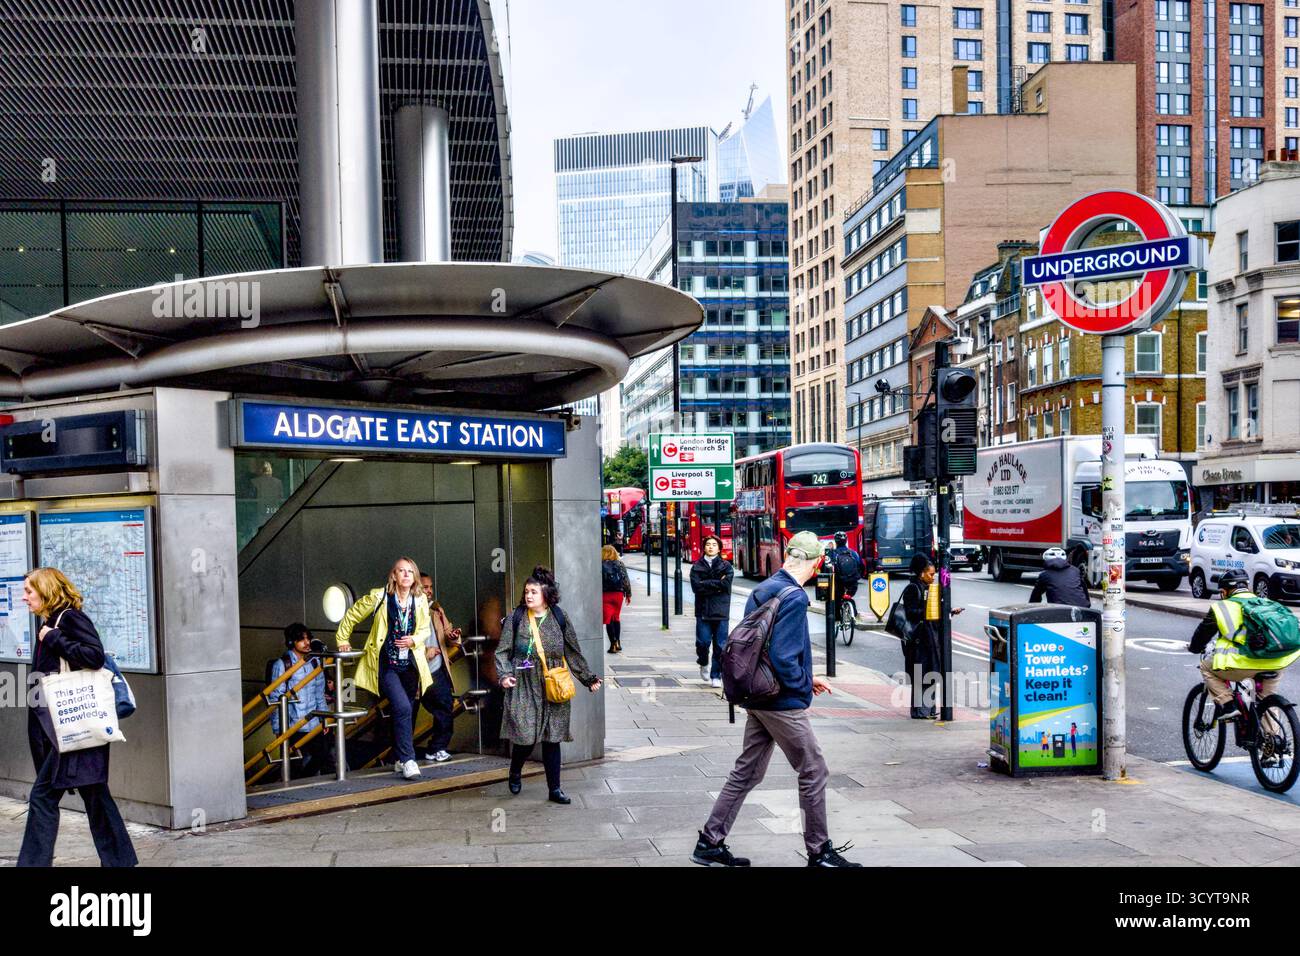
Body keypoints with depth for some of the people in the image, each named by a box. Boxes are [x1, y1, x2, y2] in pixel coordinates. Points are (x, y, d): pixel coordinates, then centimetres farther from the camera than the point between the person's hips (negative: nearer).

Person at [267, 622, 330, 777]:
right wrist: (278, 729, -8)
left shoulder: (315, 661, 9)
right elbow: (275, 699, -6)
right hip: (294, 728, -5)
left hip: (315, 726, 5)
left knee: (324, 761, 3)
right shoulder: (281, 665, -7)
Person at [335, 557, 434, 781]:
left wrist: (413, 640, -7)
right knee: (402, 708, -20)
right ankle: (408, 760, -12)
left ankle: (400, 761, 25)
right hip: (386, 664, -4)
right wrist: (342, 640, 11)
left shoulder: (421, 601, 1)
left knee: (406, 713, 10)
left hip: (410, 664, 4)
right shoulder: (378, 597, -8)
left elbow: (425, 629, 12)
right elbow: (352, 615, 6)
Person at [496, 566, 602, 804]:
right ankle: (515, 772, 28)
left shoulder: (559, 620, 5)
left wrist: (588, 678, 13)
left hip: (553, 689, 2)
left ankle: (555, 789, 13)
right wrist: (505, 675, -14)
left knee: (552, 739, 4)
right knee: (525, 736, -3)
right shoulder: (516, 619, 1)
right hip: (524, 688, -1)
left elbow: (573, 653, 12)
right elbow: (502, 651, 2)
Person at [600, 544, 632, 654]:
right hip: (618, 594, 4)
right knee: (616, 618, 18)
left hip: (605, 594, -4)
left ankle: (613, 643, -11)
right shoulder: (620, 564, 5)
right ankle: (618, 642, 17)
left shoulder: (600, 565, -6)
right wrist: (628, 594, 14)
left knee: (608, 620, -1)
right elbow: (626, 580, 6)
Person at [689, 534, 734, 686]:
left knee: (720, 645, 0)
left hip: (721, 612, 0)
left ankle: (716, 675, 12)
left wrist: (706, 584, -7)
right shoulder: (697, 567, 8)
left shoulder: (726, 566, 7)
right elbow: (696, 586, -8)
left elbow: (726, 584, -9)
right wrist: (717, 585, -9)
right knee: (703, 642, -6)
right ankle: (703, 663, 26)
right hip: (703, 611, 0)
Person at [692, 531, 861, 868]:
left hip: (759, 699, 9)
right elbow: (782, 656, -26)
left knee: (746, 771, 15)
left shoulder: (761, 590, 9)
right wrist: (805, 685, -9)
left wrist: (806, 677, 15)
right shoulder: (793, 597, -19)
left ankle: (710, 843, 19)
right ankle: (820, 852, 15)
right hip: (784, 702, -9)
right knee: (814, 772, 5)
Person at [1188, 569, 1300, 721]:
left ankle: (1227, 706, 5)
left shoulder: (1221, 607, 11)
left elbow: (1202, 632, 19)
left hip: (1242, 664, -4)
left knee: (1207, 668, 22)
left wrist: (1194, 648, 41)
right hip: (1276, 662, 4)